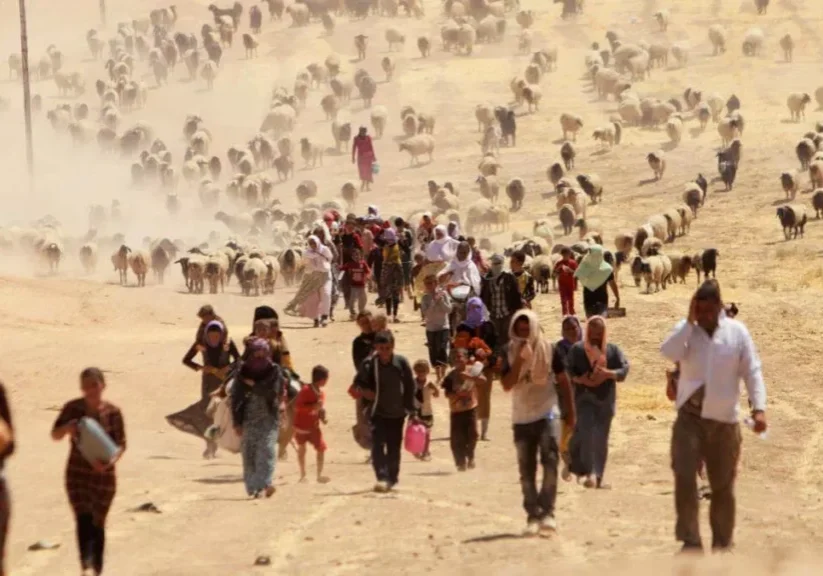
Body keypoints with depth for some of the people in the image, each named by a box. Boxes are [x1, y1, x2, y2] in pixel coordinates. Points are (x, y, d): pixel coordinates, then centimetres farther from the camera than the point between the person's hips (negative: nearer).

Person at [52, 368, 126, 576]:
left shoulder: (112, 412, -5)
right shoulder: (73, 408, -3)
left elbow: (121, 444, -3)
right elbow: (55, 435, 3)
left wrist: (111, 461, -23)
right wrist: (67, 427, -20)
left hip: (103, 474, 0)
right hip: (77, 472, 0)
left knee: (98, 523, 11)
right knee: (84, 520, -17)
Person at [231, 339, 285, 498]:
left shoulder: (274, 371, 1)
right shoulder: (244, 372, 4)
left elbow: (272, 392, -13)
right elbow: (236, 397, 2)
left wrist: (252, 385, -9)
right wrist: (237, 422, -3)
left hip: (268, 418, -2)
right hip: (249, 418, 2)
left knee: (266, 449, -15)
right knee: (249, 452, -2)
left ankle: (265, 483, -22)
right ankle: (253, 487, 3)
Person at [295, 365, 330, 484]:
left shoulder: (321, 393, 1)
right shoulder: (305, 390, -19)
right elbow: (297, 407, -25)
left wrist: (322, 417, -5)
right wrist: (313, 407, -33)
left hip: (314, 426, 5)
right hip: (302, 426, -5)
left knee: (321, 448, -7)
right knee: (302, 448, 8)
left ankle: (319, 475, 0)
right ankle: (303, 475, 21)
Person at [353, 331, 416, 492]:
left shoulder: (401, 363, -6)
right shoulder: (369, 364, -7)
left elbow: (410, 388, 2)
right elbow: (359, 385, 6)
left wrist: (411, 411, 2)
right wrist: (367, 393, -14)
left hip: (397, 413, 1)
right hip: (378, 412, -1)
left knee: (394, 447, 10)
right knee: (378, 445, -16)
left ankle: (392, 478, 24)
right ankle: (382, 478, -23)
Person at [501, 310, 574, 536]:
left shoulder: (549, 350, -3)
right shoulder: (510, 353, 0)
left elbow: (563, 381, 6)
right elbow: (507, 385, -10)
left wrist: (570, 410, 7)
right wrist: (519, 359, -20)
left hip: (547, 413, -2)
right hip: (522, 418, 3)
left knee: (550, 462, -17)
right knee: (526, 470, 6)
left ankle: (547, 512, -17)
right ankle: (533, 515, 13)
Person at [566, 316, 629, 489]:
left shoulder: (613, 350, 7)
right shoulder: (577, 350, 2)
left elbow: (624, 368, -1)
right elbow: (567, 371, 0)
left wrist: (608, 373, -19)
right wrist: (580, 380, -18)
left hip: (605, 399, 3)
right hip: (584, 397, -3)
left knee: (601, 439, 6)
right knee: (587, 433, -18)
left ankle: (598, 476, 15)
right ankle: (589, 473, -22)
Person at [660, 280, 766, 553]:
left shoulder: (737, 332, -2)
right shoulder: (686, 329, 1)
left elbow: (752, 372, -4)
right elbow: (669, 353, -19)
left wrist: (759, 408, -15)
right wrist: (689, 320, -18)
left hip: (724, 419, 0)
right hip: (689, 417, 0)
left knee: (723, 485, 10)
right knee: (684, 477, -14)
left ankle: (723, 543, 22)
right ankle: (690, 540, -9)